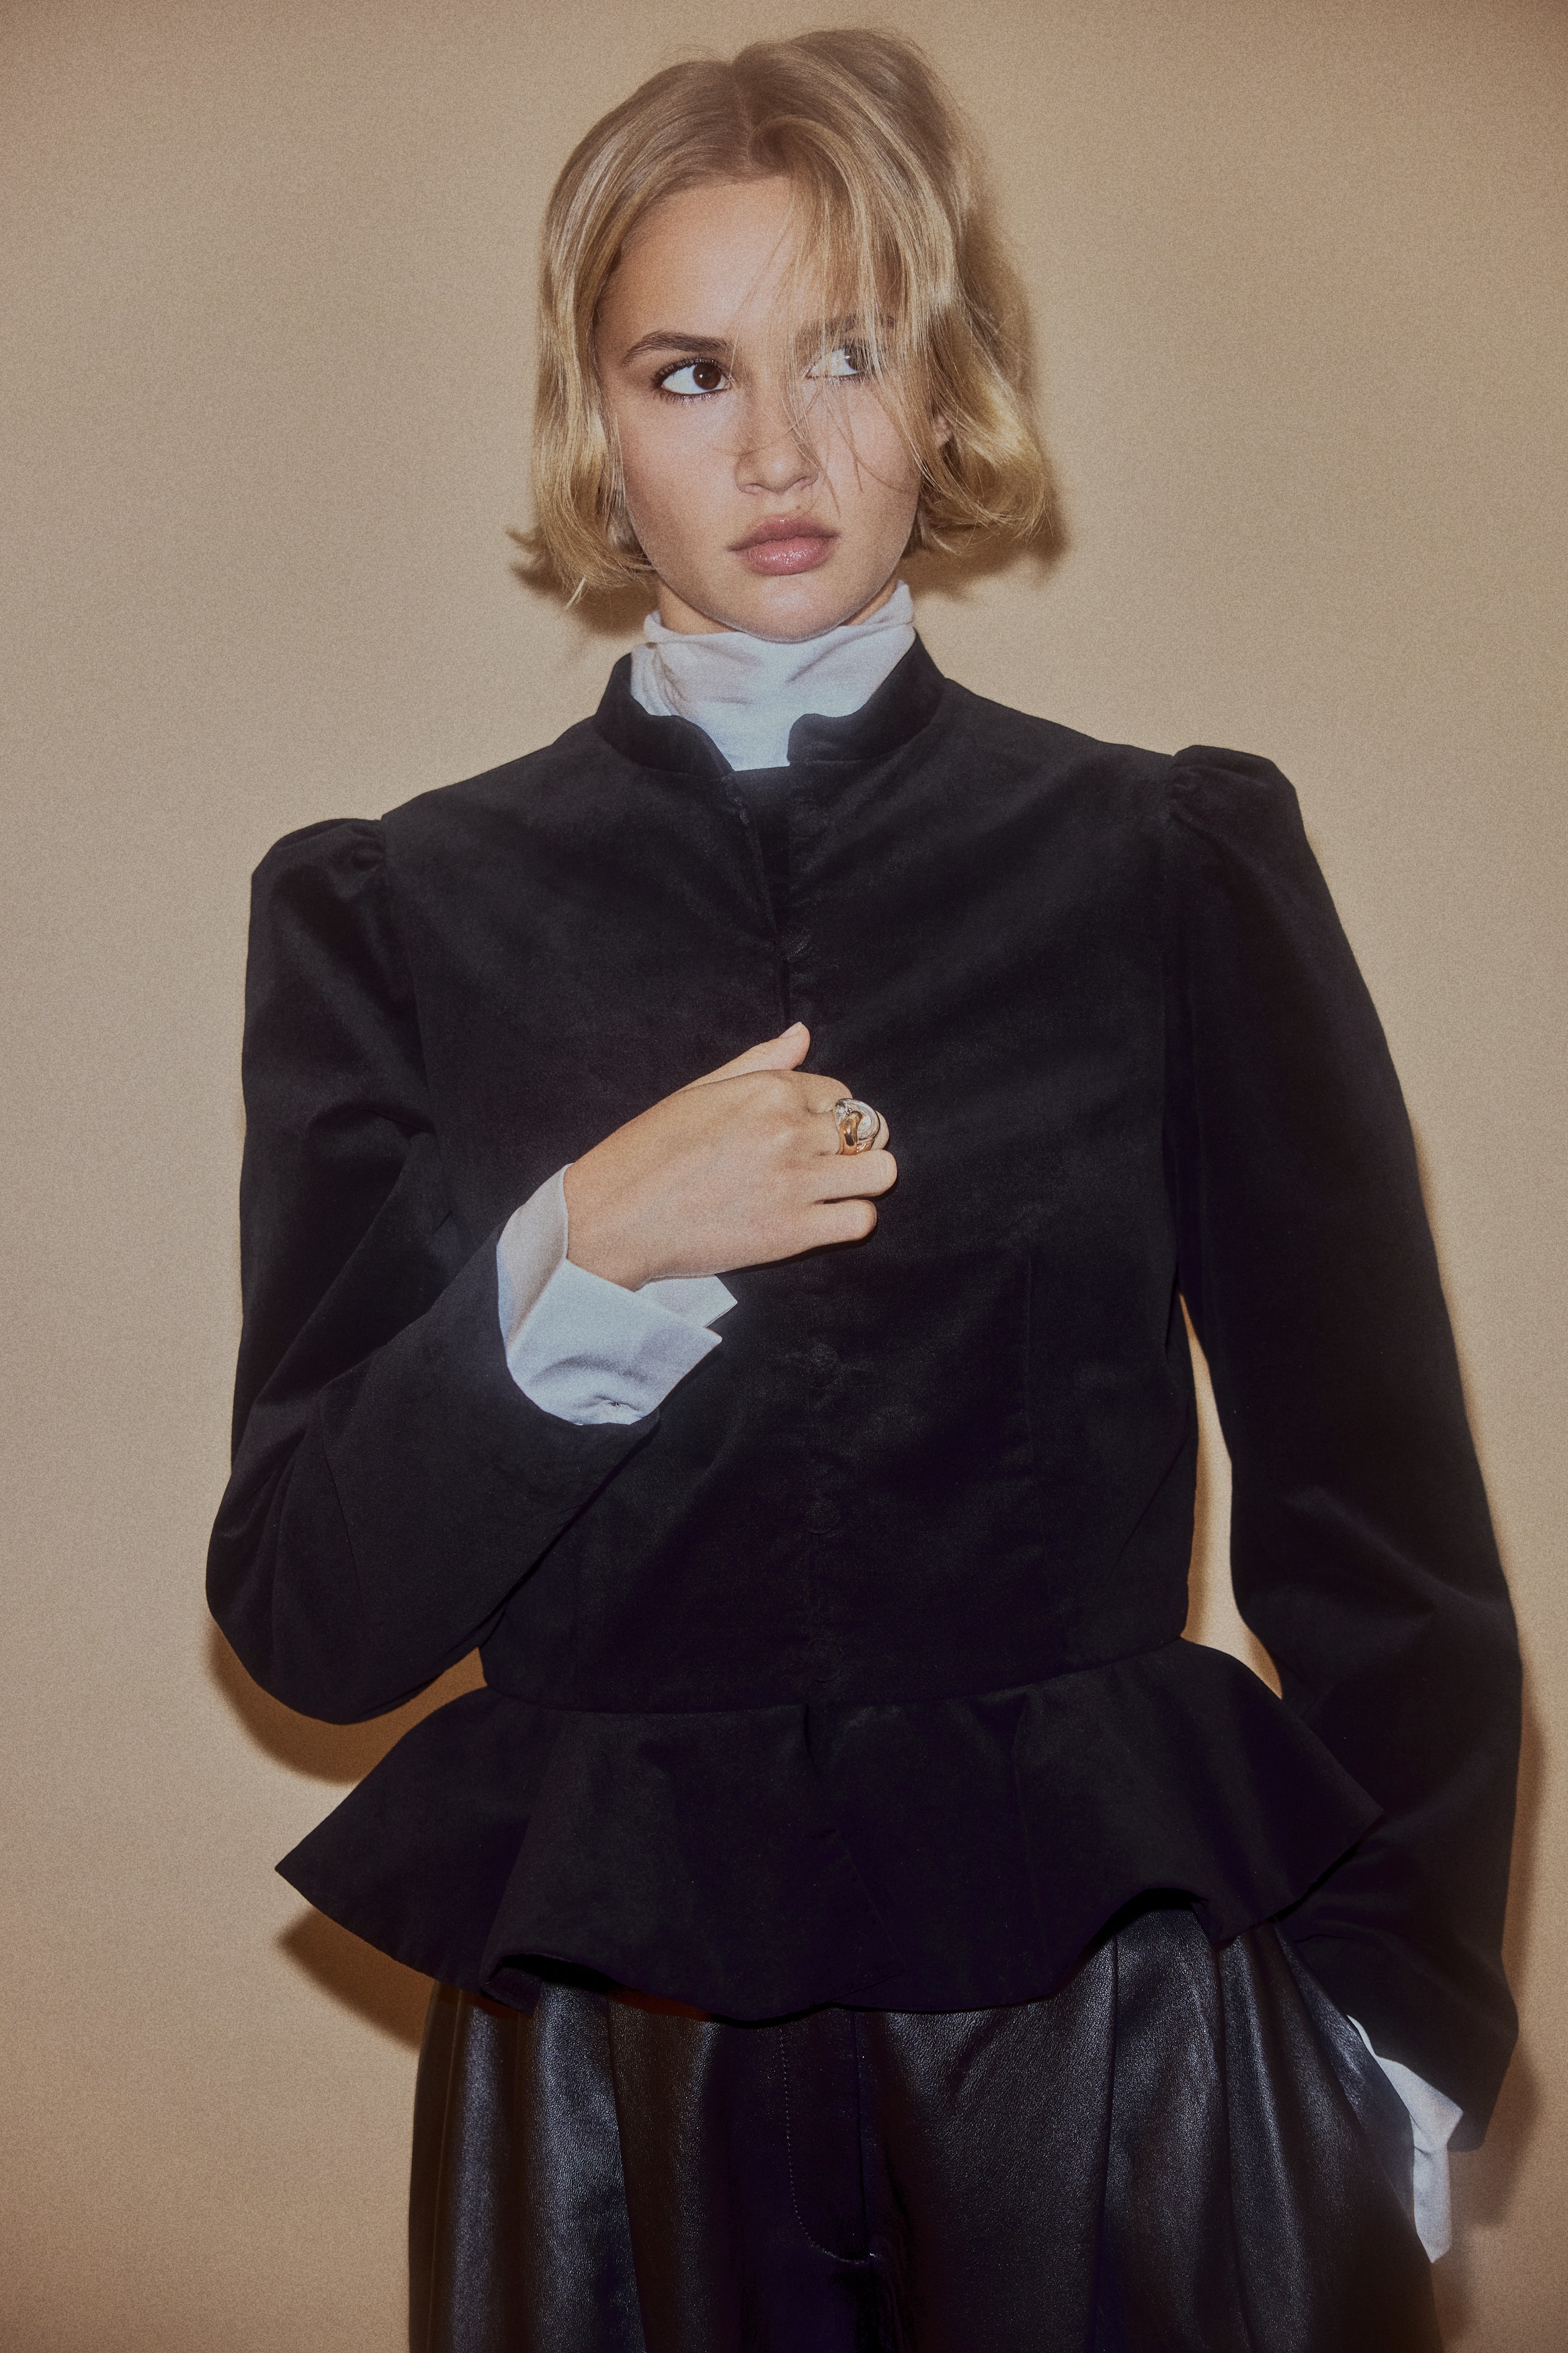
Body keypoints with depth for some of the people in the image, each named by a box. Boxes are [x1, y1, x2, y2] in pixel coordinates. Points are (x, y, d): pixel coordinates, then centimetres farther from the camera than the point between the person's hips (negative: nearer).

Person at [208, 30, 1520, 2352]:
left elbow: (1386, 1555, 2)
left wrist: (1389, 2059, -3)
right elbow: (307, 1626, -4)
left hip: (1107, 2034, 0)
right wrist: (576, 1264, -18)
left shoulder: (1176, 869, -1)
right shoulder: (393, 920, 0)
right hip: (614, 2049, 1)